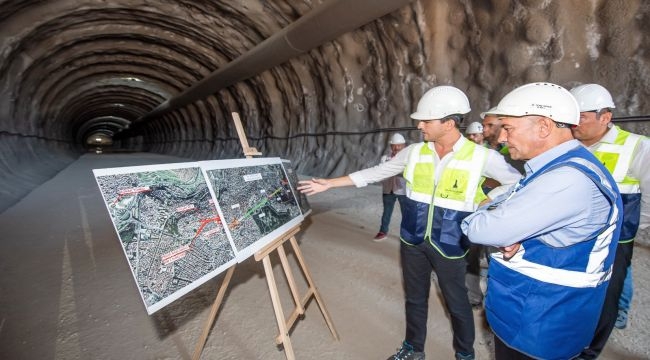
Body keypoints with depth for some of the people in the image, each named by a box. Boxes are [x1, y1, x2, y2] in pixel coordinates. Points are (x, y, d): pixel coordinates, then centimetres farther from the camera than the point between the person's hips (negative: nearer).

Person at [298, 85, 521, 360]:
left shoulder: (481, 157, -14)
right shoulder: (414, 152, -5)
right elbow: (373, 173, 1)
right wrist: (328, 184, 1)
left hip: (449, 245, -3)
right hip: (412, 241, 3)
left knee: (457, 303, 16)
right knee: (414, 298, 19)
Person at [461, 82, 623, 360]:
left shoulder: (568, 179, -29)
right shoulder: (553, 169, 5)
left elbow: (482, 229, -31)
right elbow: (499, 212, 6)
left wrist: (473, 221, -9)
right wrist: (507, 236, -16)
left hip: (537, 327, -8)